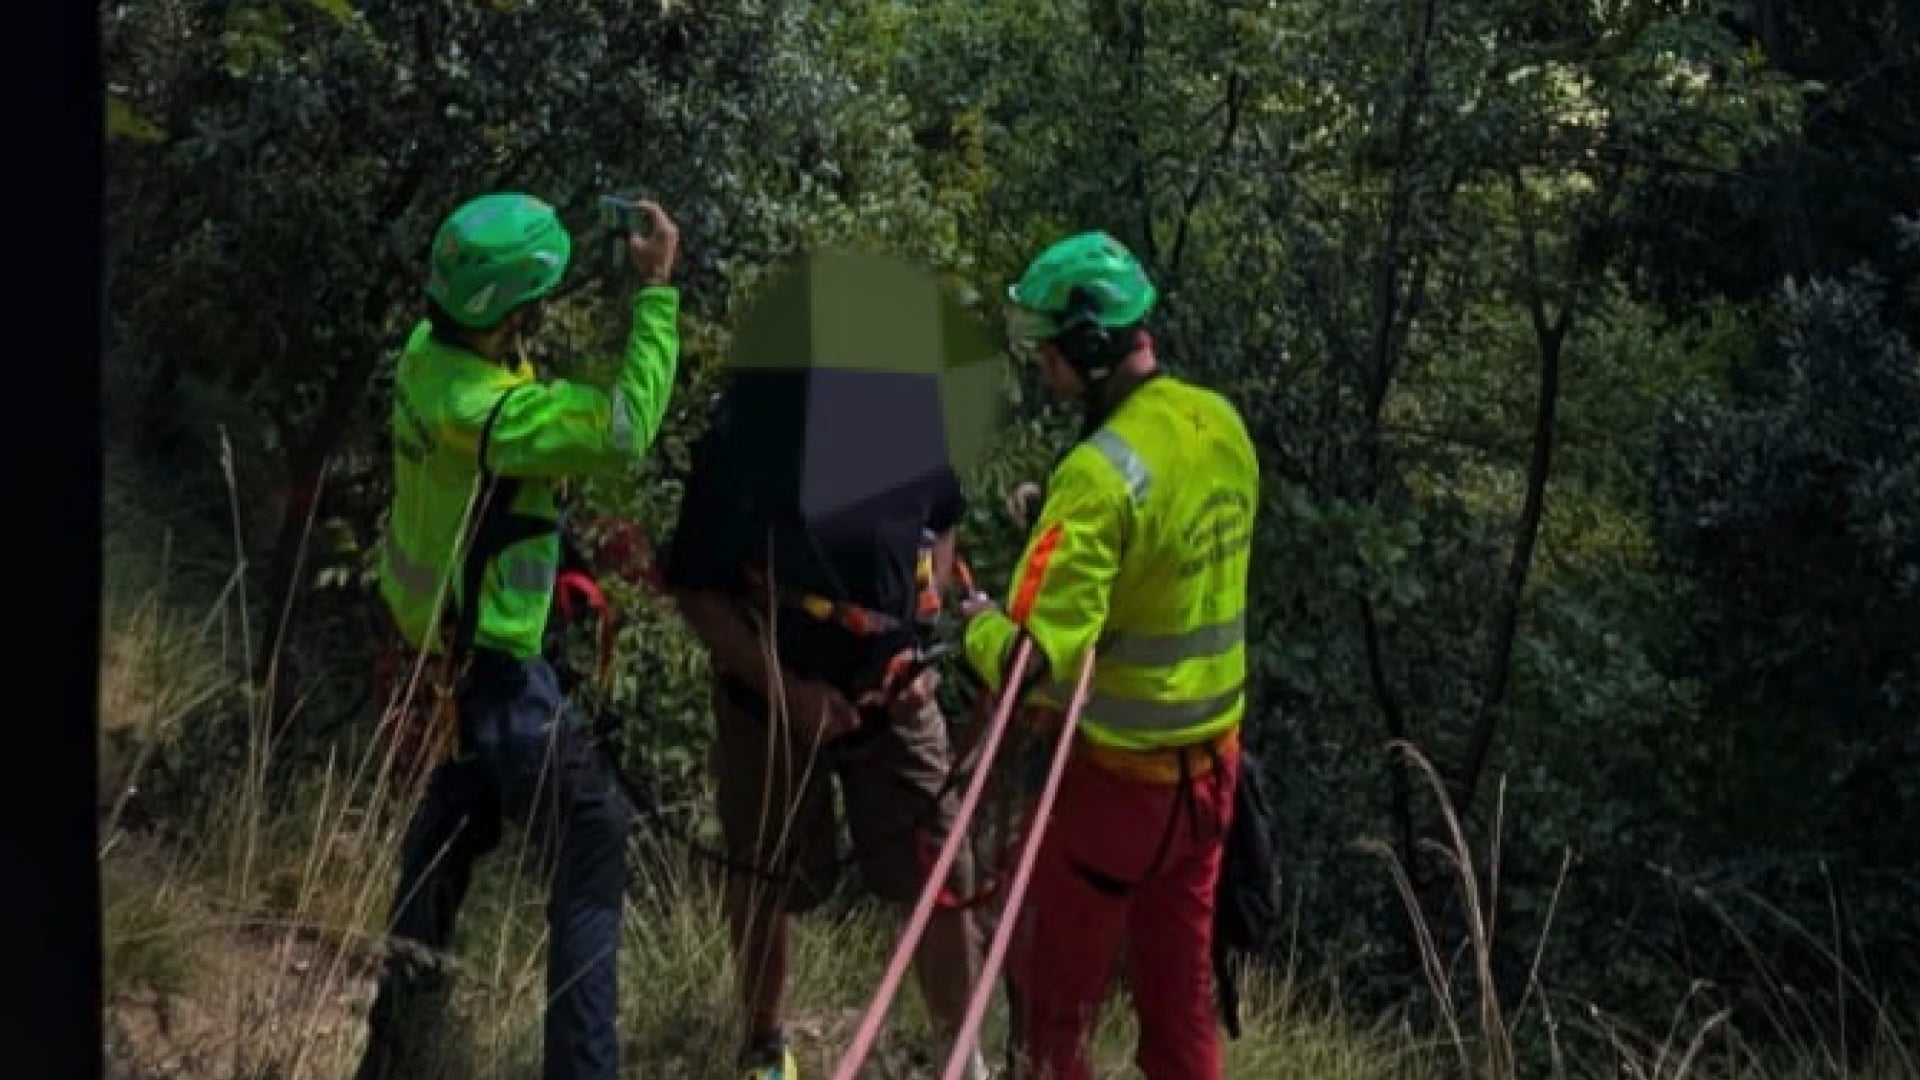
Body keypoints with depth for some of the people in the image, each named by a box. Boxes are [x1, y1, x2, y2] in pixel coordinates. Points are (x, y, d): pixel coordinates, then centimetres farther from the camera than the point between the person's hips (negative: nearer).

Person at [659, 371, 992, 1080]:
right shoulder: (748, 427, -24)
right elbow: (696, 587, -15)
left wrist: (923, 648, -3)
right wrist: (785, 687, -21)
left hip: (892, 695, 3)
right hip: (774, 701, -2)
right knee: (765, 887, 15)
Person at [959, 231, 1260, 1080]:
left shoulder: (1102, 473, -25)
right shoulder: (1223, 425, 0)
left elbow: (1033, 663, -29)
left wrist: (978, 625, -9)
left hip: (1121, 772, -7)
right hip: (1211, 756, 7)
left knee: (1055, 992, 9)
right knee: (1179, 987, 18)